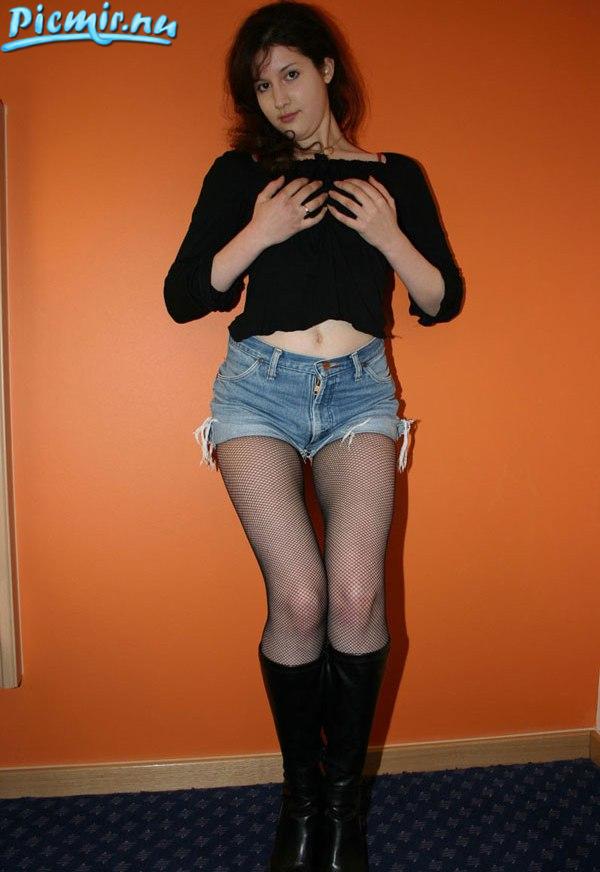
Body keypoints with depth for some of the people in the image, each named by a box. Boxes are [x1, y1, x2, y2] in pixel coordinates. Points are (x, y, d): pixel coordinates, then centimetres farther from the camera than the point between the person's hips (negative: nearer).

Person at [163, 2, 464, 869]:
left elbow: (443, 301, 11)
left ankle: (345, 791, 8)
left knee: (357, 592, -17)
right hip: (260, 387, 0)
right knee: (299, 596, -14)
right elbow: (183, 297, 4)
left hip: (360, 390, 1)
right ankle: (301, 792, 12)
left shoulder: (396, 176, 14)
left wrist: (389, 237, -4)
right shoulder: (240, 172, 11)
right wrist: (259, 233, -8)